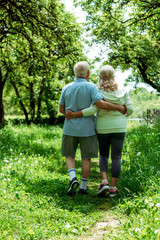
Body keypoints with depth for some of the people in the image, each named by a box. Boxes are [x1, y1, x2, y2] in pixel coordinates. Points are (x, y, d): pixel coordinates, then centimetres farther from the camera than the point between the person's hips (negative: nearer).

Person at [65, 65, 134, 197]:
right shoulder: (123, 91, -1)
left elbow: (93, 109, -19)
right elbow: (130, 109, -5)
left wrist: (74, 115, -15)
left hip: (102, 128, 0)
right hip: (119, 128, 1)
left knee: (103, 155, 17)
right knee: (116, 157, 6)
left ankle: (104, 181, -1)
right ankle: (113, 188, 7)